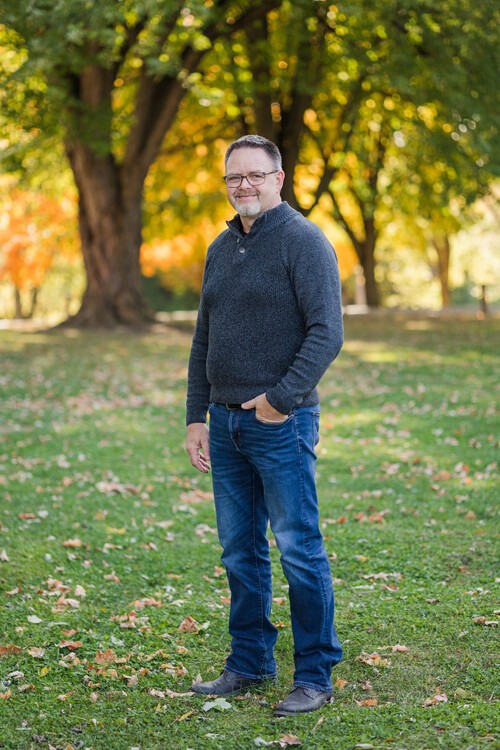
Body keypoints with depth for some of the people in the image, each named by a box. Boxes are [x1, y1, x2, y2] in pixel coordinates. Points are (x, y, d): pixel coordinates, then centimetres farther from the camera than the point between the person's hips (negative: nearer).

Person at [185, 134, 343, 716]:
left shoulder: (303, 241, -7)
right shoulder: (220, 249, 15)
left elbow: (327, 332, -15)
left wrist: (282, 397, -18)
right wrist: (196, 417, 13)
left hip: (281, 423, -7)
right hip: (226, 424, 7)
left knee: (299, 550, -2)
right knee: (239, 552, 13)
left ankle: (315, 676, 8)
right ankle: (249, 664, 24)